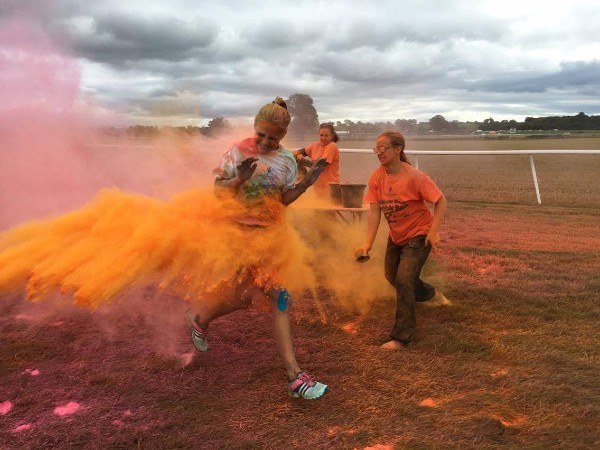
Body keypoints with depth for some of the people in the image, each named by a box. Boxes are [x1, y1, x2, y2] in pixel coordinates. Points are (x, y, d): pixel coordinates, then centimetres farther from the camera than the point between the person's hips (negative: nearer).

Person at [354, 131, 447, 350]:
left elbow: (440, 202, -19)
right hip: (396, 235, 7)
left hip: (419, 234, -7)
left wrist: (434, 231, -28)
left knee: (403, 279, -17)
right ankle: (426, 292, 55)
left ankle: (400, 336, -5)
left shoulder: (414, 177, -26)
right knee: (392, 276, 22)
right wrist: (368, 243, -24)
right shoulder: (376, 177, -12)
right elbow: (374, 210, -15)